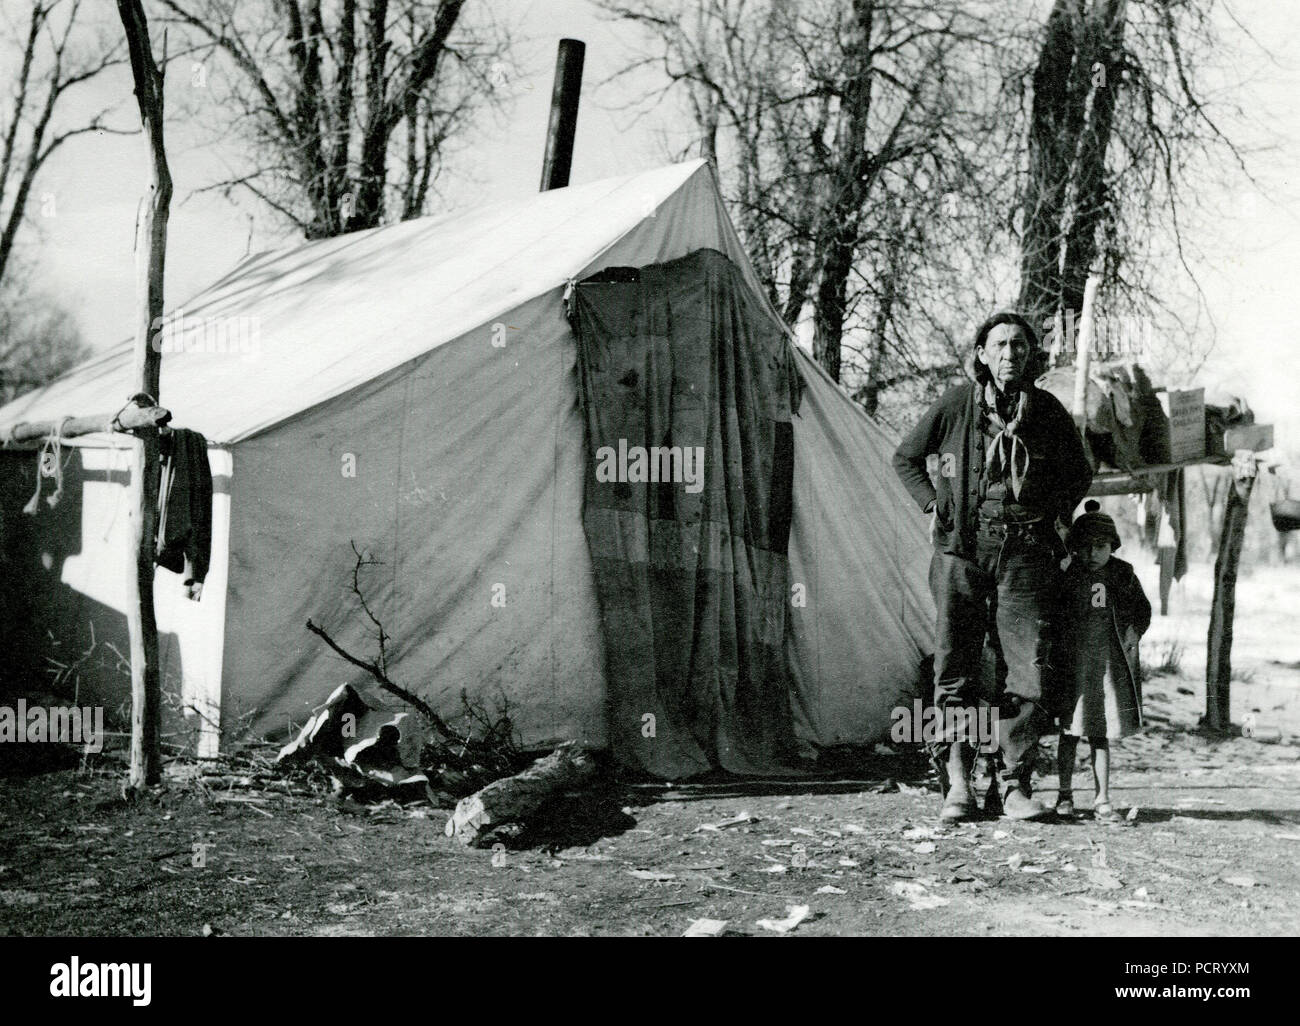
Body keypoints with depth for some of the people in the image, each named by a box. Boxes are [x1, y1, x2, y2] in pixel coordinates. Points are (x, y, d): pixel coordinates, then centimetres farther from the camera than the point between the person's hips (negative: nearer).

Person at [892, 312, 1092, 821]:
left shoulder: (1048, 411, 6)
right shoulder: (954, 405, 2)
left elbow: (1078, 472, 23)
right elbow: (905, 458, 16)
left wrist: (1054, 513, 11)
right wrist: (933, 505, 6)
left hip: (1026, 551, 1)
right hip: (962, 548, -1)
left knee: (1026, 672, -4)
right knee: (955, 667, -4)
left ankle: (1015, 784, 3)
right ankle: (957, 779, 2)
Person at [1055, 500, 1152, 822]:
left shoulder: (1123, 574, 3)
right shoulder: (1066, 575, -5)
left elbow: (1143, 608, 16)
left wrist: (1134, 631, -1)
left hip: (1110, 662, 2)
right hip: (1074, 662, -2)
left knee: (1101, 734, 7)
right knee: (1071, 730, 5)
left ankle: (1102, 799, 11)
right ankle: (1064, 793, 20)